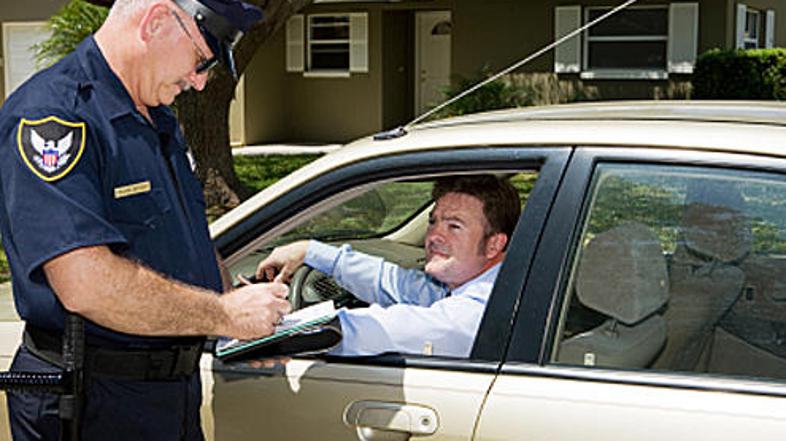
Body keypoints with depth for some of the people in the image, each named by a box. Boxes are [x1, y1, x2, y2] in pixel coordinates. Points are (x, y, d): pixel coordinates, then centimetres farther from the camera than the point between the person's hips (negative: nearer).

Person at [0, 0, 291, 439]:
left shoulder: (159, 120, 13)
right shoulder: (52, 113, -20)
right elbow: (85, 285, -30)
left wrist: (247, 318, 6)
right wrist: (224, 314, -21)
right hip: (90, 406, -9)